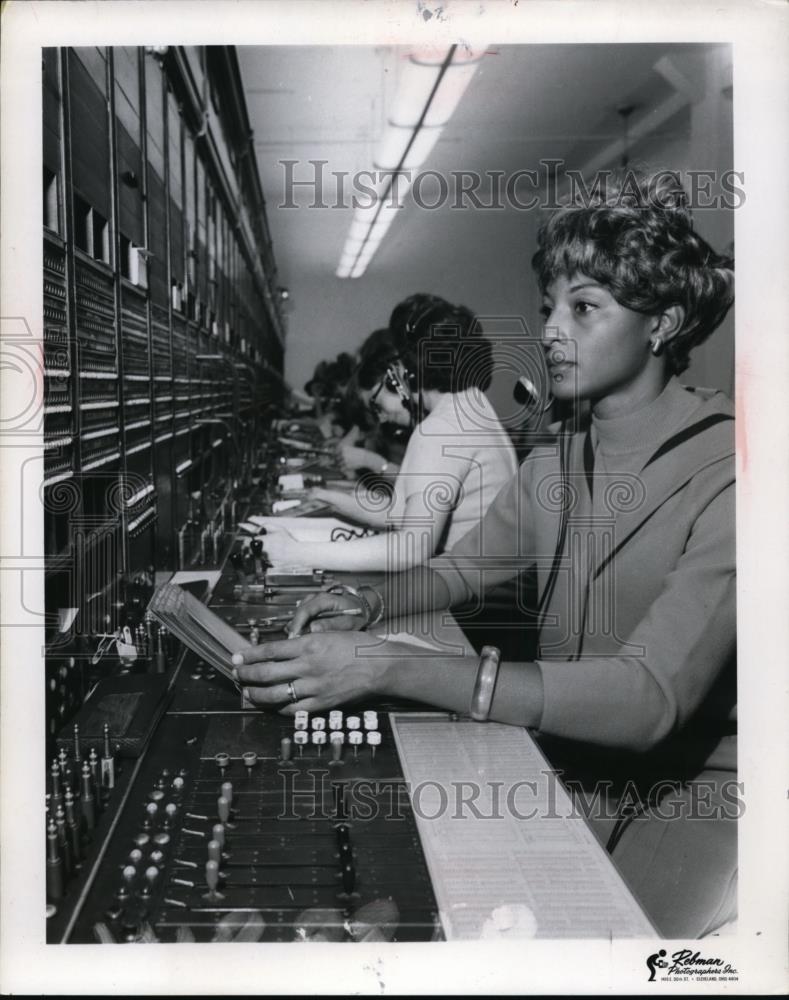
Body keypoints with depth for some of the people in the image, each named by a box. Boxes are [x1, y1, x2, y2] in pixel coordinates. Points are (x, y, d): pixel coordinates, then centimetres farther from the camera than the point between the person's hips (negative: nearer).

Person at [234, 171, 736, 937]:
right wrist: (372, 605, -5)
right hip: (565, 758, 6)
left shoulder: (720, 477, -22)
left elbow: (650, 697, -32)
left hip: (693, 786, -6)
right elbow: (461, 569, 19)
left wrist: (389, 668, -37)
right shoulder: (553, 464, 4)